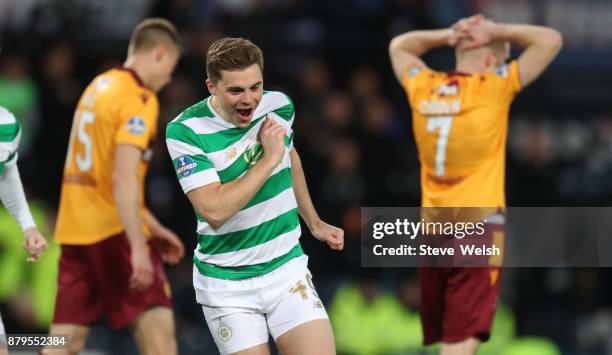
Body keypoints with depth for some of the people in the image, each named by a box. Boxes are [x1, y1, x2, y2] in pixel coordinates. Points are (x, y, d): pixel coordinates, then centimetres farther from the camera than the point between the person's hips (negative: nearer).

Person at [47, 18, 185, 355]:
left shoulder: (99, 86, 16)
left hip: (74, 231, 8)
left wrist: (152, 226, 27)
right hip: (113, 231, -8)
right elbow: (123, 179, -21)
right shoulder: (139, 99, -11)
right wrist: (138, 248, -24)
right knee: (158, 328, -6)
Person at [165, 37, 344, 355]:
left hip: (287, 269, 3)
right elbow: (214, 210, -27)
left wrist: (314, 224, 25)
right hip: (227, 283, -3)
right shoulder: (185, 131, -18)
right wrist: (269, 159, -22)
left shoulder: (279, 105, -3)